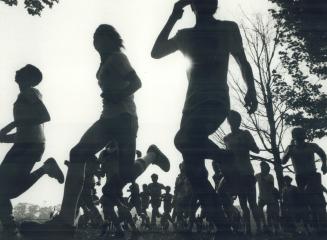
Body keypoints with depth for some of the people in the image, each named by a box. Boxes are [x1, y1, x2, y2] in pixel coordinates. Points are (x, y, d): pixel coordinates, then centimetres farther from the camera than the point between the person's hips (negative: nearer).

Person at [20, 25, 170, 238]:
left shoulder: (117, 57, 1)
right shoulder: (106, 62, 26)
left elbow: (136, 82, -11)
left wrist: (117, 96, -20)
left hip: (124, 118, -8)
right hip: (108, 118, 8)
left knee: (126, 171, -14)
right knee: (78, 154, -16)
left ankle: (152, 155, 22)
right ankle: (66, 221, -25)